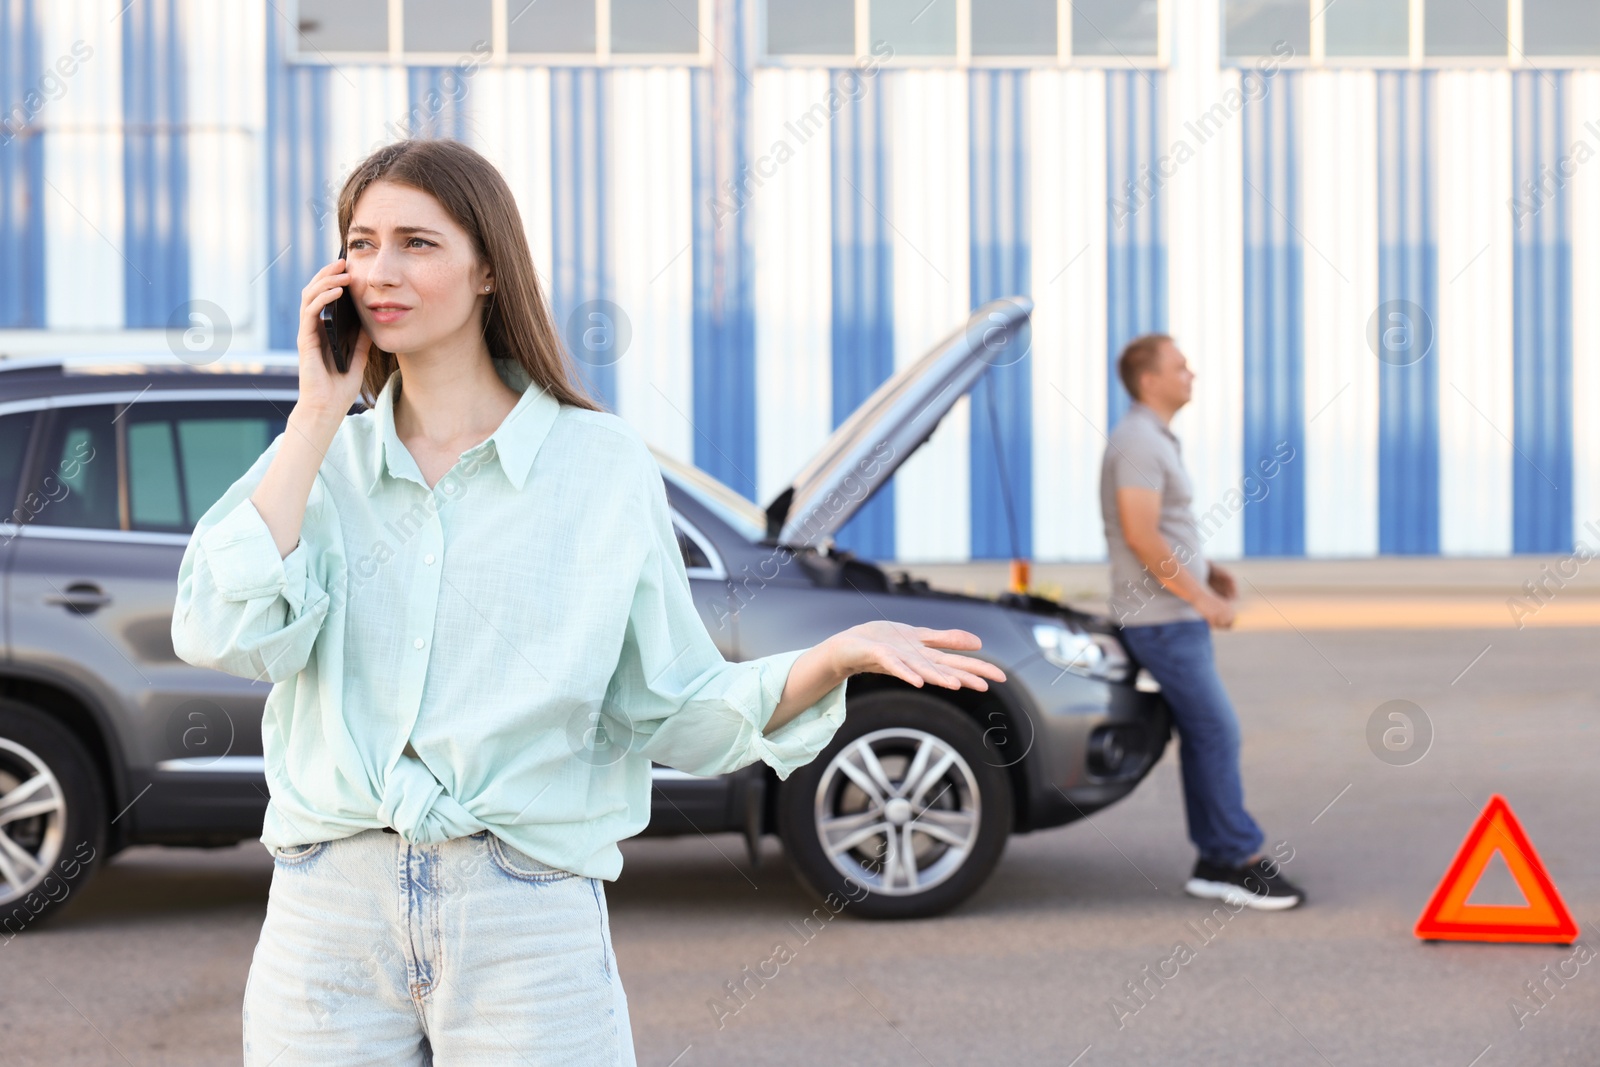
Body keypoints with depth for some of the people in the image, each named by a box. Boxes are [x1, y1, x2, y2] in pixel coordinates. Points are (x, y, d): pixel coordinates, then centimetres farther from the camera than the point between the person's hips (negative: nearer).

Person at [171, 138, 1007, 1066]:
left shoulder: (603, 465, 2)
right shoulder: (320, 457, 8)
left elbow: (678, 712, 2)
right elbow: (225, 633, -9)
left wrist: (838, 657, -16)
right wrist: (319, 412, -5)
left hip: (525, 921, -2)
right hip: (327, 914, 2)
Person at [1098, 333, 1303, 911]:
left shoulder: (1156, 440, 17)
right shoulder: (1138, 442, -16)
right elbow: (1140, 536, -23)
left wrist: (1207, 571, 14)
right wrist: (1200, 595, -18)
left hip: (1178, 613, 10)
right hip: (1161, 619, -10)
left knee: (1202, 736, 10)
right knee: (1216, 731, -9)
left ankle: (1215, 863, 13)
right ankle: (1242, 861, -5)